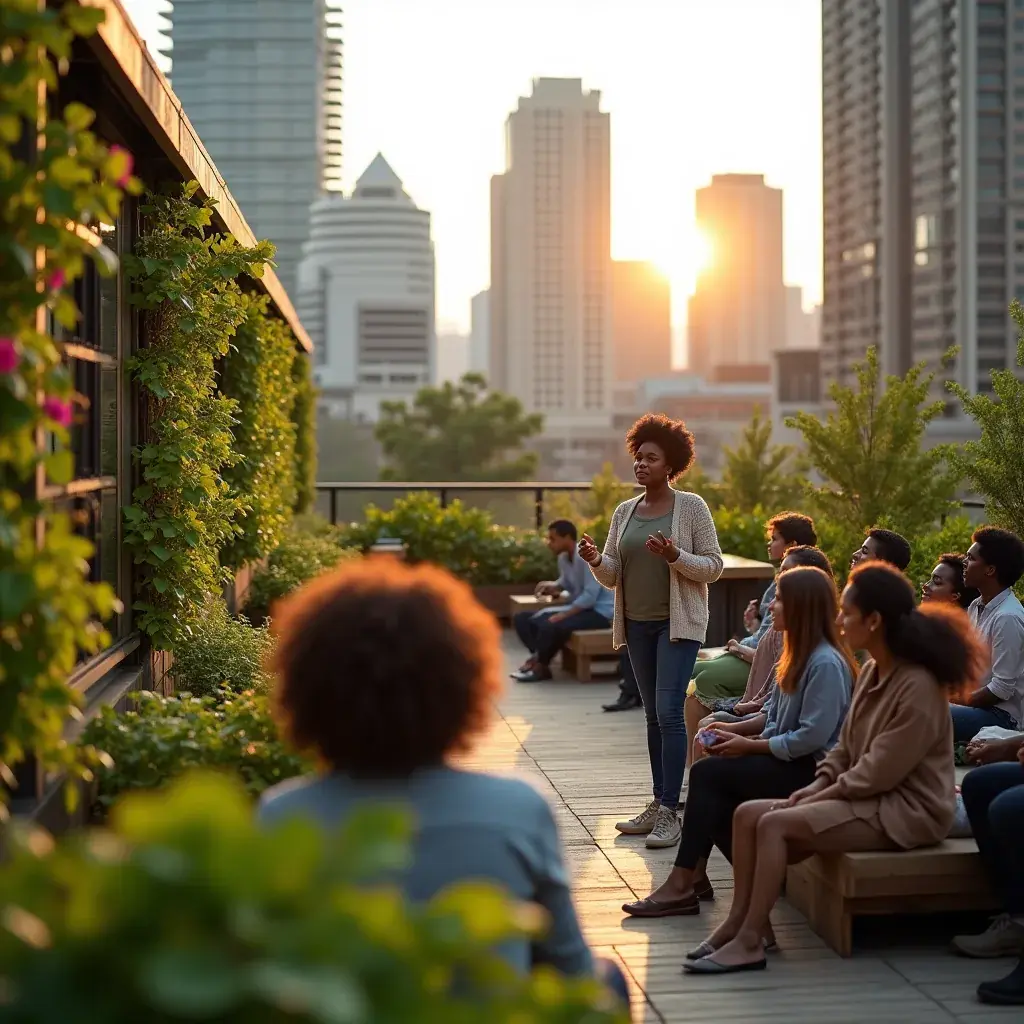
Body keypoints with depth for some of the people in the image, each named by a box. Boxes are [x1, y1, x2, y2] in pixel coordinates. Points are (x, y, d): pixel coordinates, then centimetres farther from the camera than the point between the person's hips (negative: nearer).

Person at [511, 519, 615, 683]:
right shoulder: (563, 558, 5)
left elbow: (590, 595, -26)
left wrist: (562, 615, -28)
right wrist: (552, 587, -1)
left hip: (599, 612, -9)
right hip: (578, 607, 9)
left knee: (551, 626, -34)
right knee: (522, 619, 0)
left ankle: (539, 666, -10)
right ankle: (540, 661, -13)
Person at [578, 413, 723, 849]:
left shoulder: (692, 507, -4)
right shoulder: (624, 512, 10)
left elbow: (713, 566, -6)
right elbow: (612, 576, 11)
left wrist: (674, 556, -23)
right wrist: (596, 560, -11)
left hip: (677, 624, -5)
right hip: (637, 624, 5)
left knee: (669, 712, -12)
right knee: (654, 716, 11)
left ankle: (669, 811, -10)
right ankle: (658, 803, 17)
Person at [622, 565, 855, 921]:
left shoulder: (826, 663, -19)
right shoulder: (799, 655, 13)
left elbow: (811, 737, -24)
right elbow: (775, 715, 19)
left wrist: (748, 745, -15)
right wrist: (735, 729, 2)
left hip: (811, 768, -9)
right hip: (788, 758, 9)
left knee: (708, 773, -16)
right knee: (709, 778, -9)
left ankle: (683, 883, -9)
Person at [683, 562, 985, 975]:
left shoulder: (917, 686, -20)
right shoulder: (871, 672, 9)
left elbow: (880, 772, -21)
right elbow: (845, 747, 15)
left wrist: (818, 798, -14)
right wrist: (815, 786, -1)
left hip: (906, 810, -9)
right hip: (869, 797, 10)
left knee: (775, 824, -24)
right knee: (748, 813, -4)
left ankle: (749, 942, -18)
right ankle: (739, 921, -6)